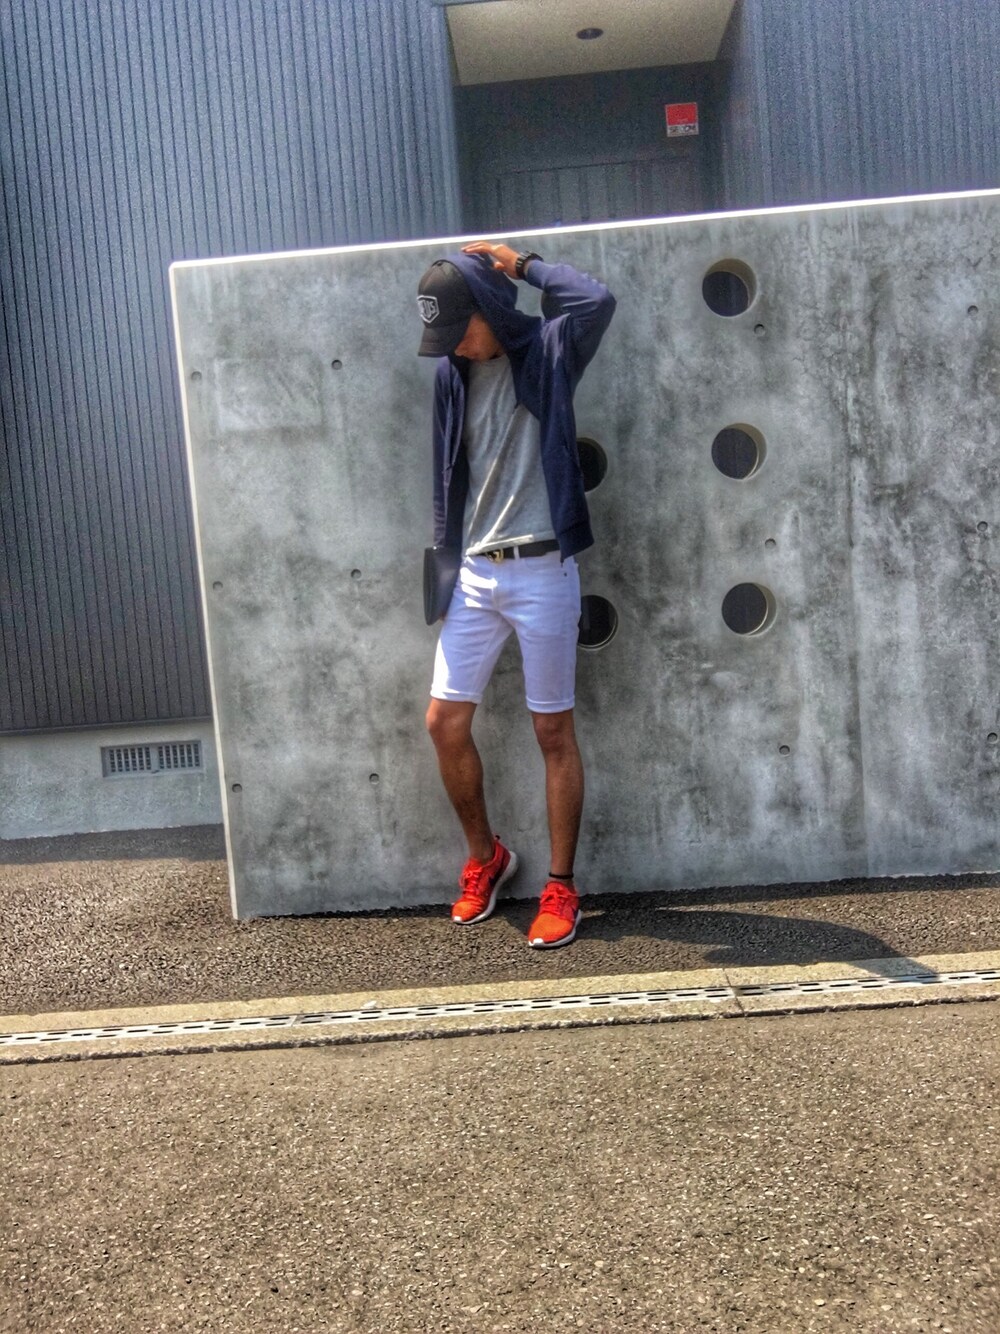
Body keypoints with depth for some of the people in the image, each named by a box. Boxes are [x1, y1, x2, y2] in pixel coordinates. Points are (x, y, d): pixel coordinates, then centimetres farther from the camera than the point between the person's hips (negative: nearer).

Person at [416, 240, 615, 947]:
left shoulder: (546, 352, -3)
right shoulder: (452, 374, 9)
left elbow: (597, 299, -24)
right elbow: (449, 474, 15)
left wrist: (522, 264, -9)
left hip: (541, 571, -5)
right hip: (476, 575, 5)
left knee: (554, 732, 2)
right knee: (445, 722, 4)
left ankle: (561, 889, 16)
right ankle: (485, 856, 28)